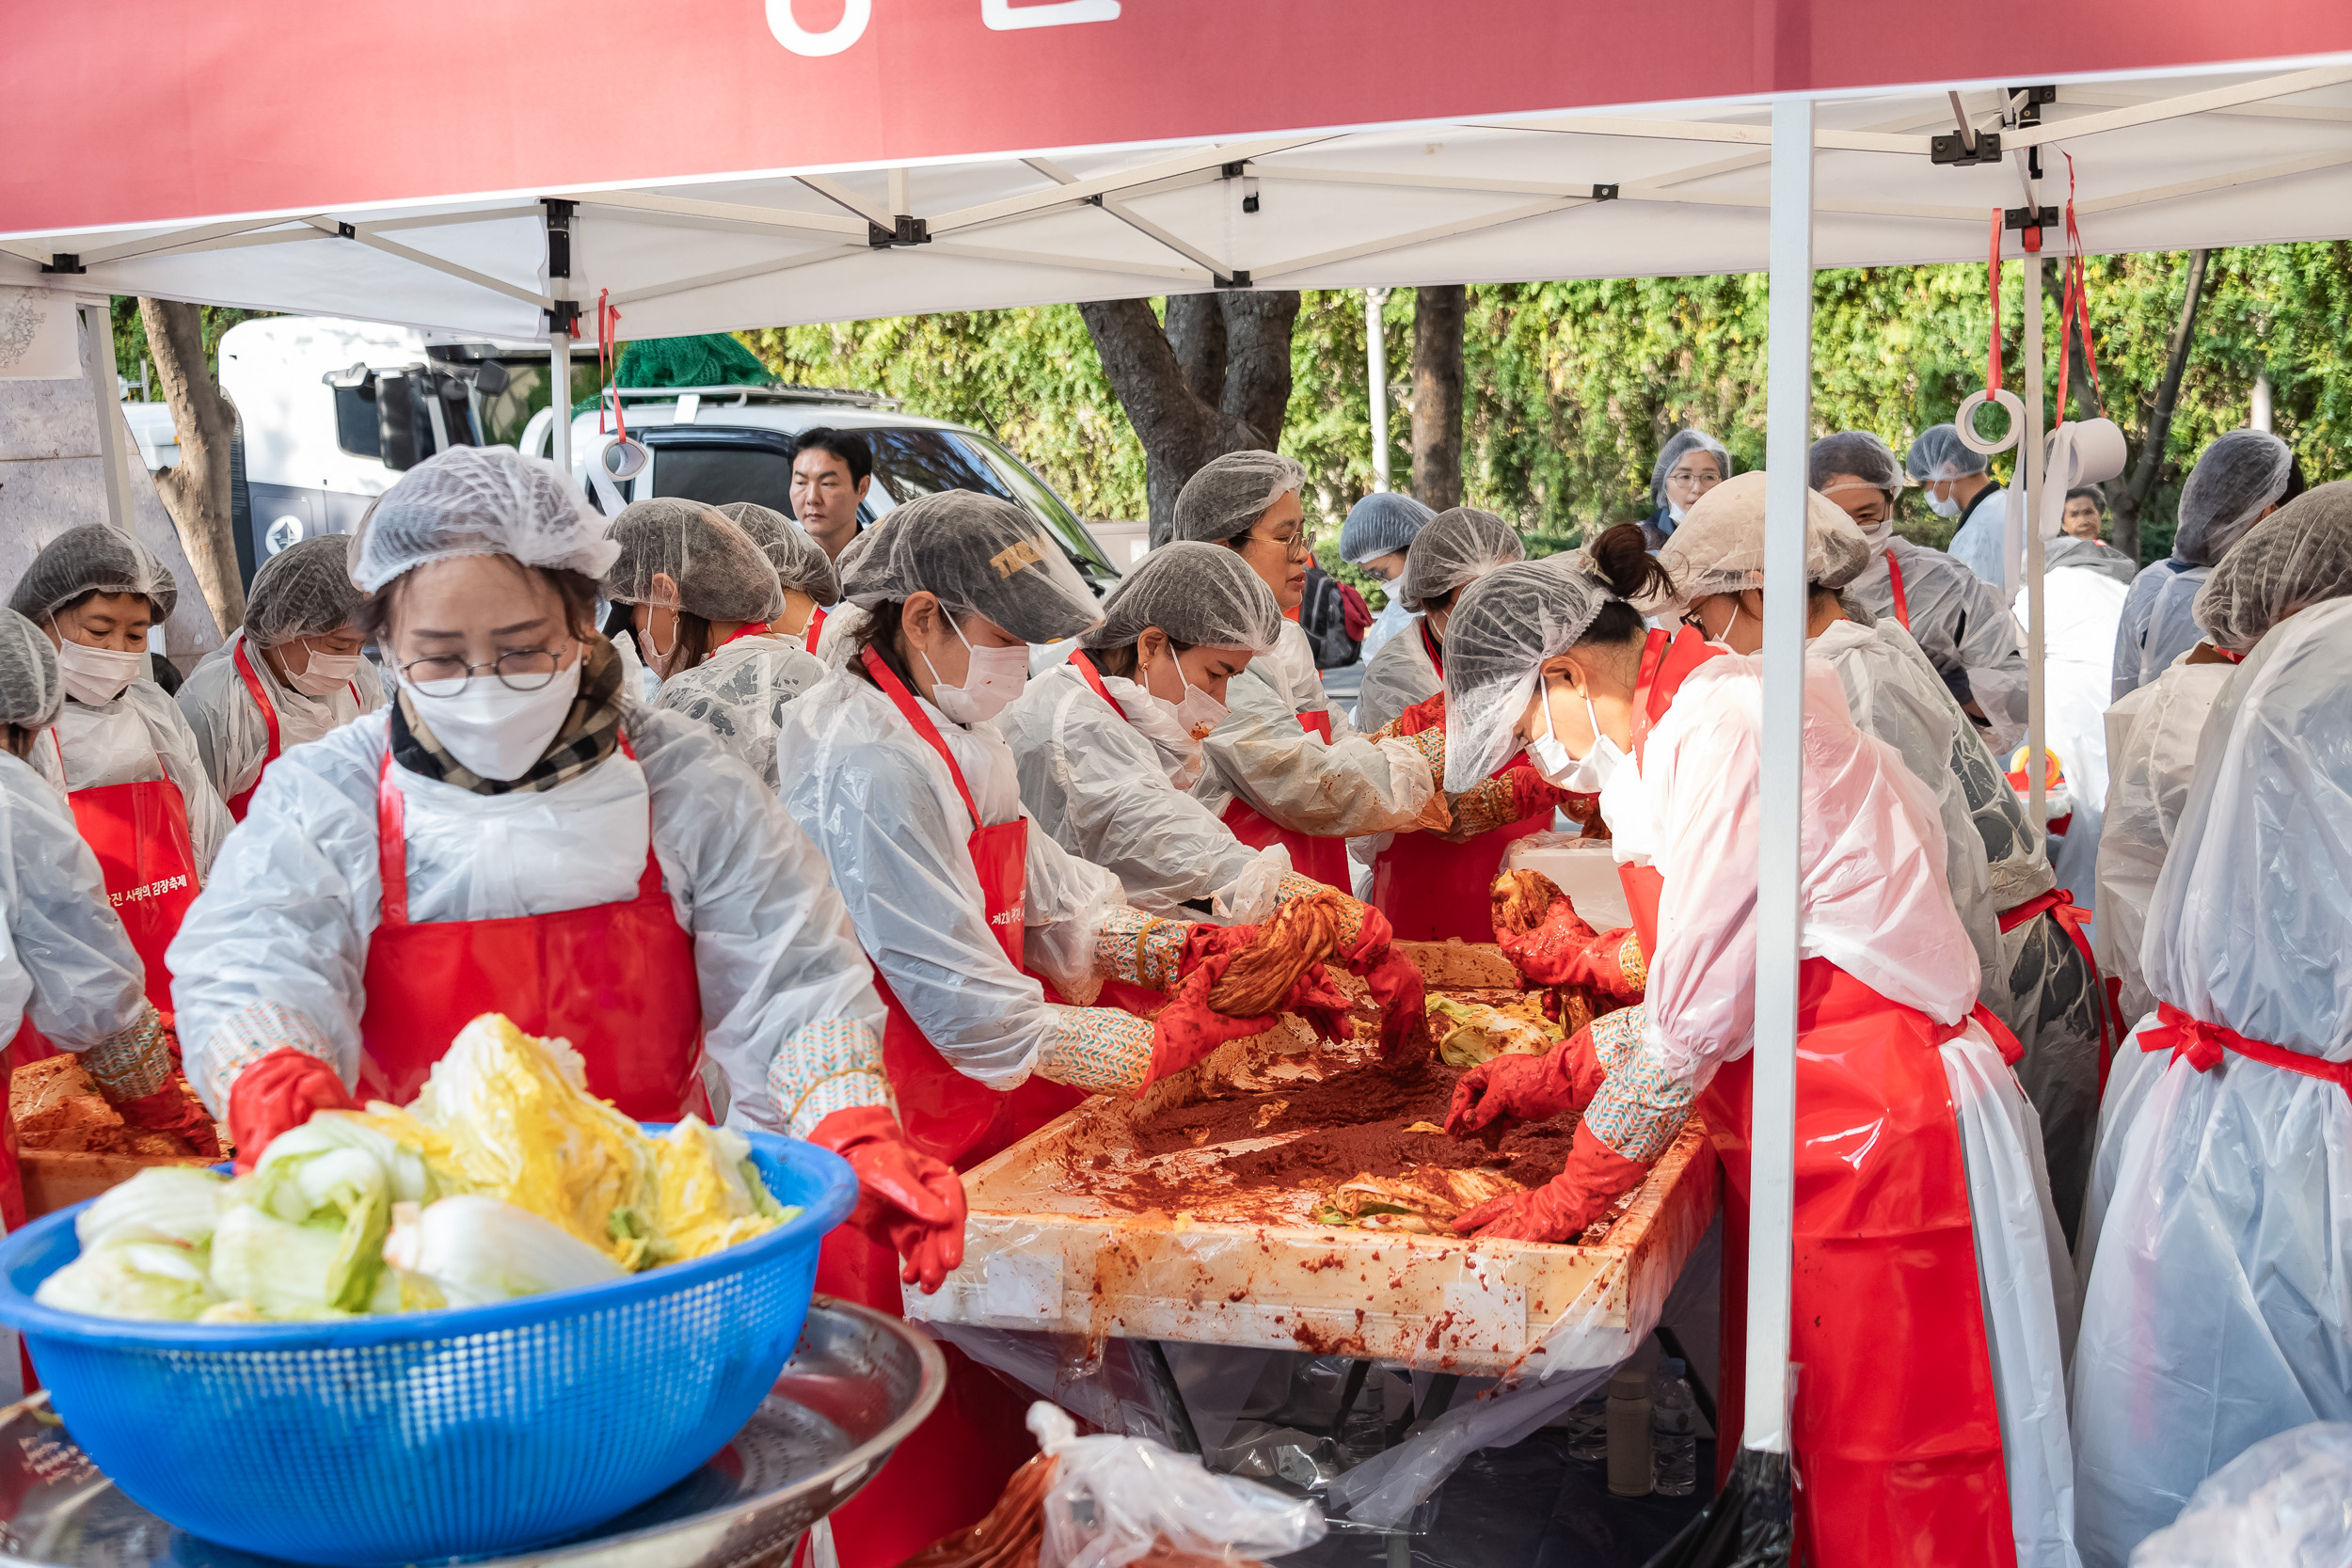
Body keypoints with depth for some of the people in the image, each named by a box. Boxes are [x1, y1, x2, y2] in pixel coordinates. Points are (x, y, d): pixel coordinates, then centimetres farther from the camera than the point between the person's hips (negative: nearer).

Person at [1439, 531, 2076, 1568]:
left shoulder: (1723, 728, -19)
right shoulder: (1675, 732, 12)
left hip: (1881, 1128, -10)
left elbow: (1693, 1014, -19)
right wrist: (1554, 1076, 15)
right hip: (1812, 1131, 10)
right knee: (1788, 1459, 15)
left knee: (1888, 1474, 1)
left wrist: (1569, 1198, -10)